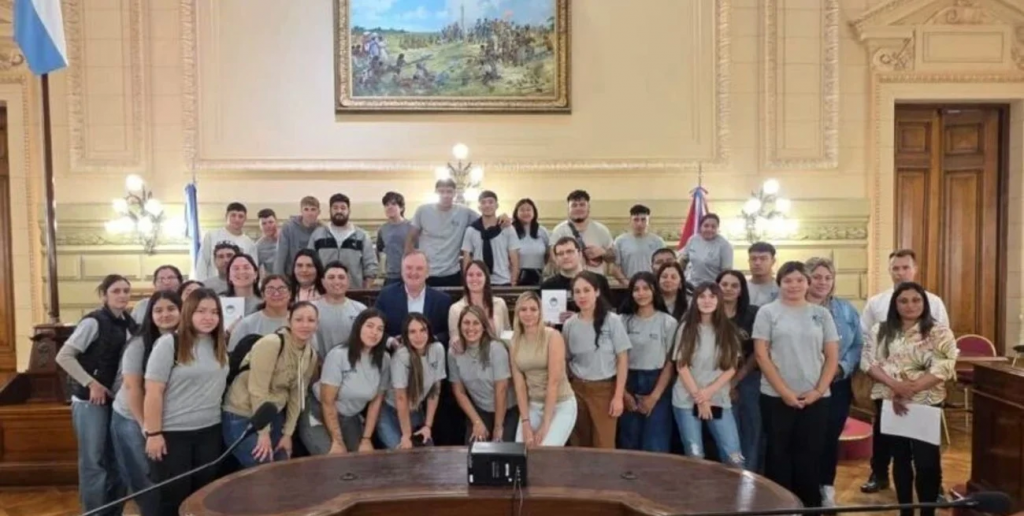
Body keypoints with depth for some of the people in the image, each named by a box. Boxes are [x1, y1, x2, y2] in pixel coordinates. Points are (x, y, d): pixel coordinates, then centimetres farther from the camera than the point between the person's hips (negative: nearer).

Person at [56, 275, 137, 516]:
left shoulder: (129, 324, 6)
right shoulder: (94, 321, -13)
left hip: (118, 399, 6)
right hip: (90, 400, -6)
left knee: (117, 459, 12)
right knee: (93, 461, 1)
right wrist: (91, 383, -17)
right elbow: (63, 356, -17)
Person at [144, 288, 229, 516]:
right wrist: (153, 433, -14)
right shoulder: (169, 343, -10)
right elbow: (153, 392, -12)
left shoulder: (221, 347, 6)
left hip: (209, 432, 5)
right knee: (172, 498, 4)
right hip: (172, 433, -5)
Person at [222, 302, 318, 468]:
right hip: (242, 416, -7)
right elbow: (257, 390, -23)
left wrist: (288, 433, 3)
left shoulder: (311, 355, 1)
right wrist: (263, 432, -19)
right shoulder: (271, 344, -23)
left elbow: (297, 396, 6)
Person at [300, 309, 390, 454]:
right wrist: (338, 441, -17)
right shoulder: (338, 355, -22)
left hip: (350, 419, 5)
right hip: (319, 416, -5)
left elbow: (376, 401, 0)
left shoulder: (384, 360, -10)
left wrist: (366, 439, -3)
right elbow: (327, 402, -18)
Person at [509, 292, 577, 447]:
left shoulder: (553, 336, -14)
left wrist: (545, 424, -18)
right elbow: (519, 383, -2)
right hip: (532, 405, 4)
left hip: (561, 405, -4)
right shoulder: (515, 342, 1)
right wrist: (525, 423, -9)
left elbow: (554, 381, -17)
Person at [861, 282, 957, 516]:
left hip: (926, 404, -3)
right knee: (900, 458, 12)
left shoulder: (940, 333, -2)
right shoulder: (880, 330, 7)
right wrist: (895, 385, -17)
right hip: (888, 403, 3)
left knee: (927, 461, -4)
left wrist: (909, 390, -20)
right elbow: (867, 361, -2)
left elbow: (943, 368, -11)